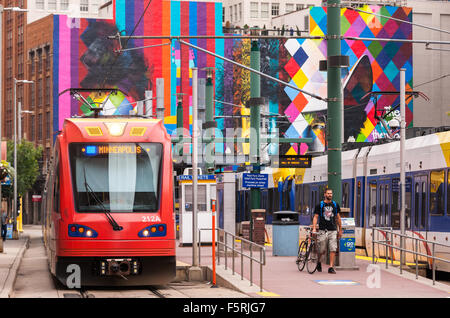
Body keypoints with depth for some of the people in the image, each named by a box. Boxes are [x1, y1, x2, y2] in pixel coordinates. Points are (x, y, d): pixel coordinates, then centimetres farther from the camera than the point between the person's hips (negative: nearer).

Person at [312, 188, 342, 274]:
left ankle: (331, 267, -6)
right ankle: (319, 262, 31)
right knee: (322, 250, 3)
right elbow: (316, 217, 0)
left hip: (333, 230, 2)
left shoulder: (335, 205, 10)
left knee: (333, 250, -8)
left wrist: (340, 230, 14)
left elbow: (338, 217, 15)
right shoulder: (320, 205, 2)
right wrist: (314, 228, -13)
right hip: (323, 230, -2)